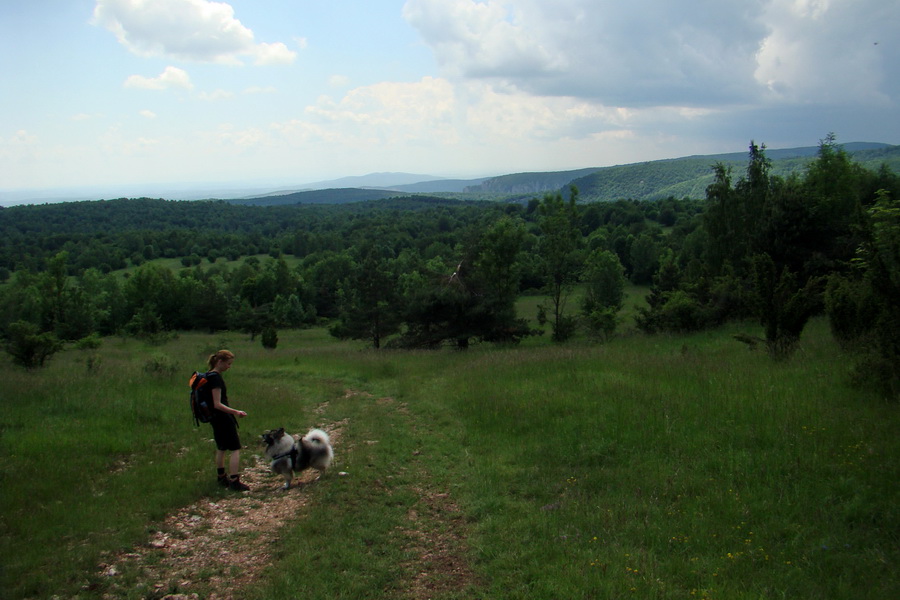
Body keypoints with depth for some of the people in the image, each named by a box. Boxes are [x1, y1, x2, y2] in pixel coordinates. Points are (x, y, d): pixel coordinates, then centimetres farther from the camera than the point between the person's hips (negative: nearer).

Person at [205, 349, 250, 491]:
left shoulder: (210, 376, 10)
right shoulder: (215, 378, -20)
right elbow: (217, 404, -24)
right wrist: (235, 412, -25)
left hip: (215, 418, 10)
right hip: (222, 418, -10)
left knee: (221, 448, 19)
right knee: (235, 449, -6)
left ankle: (221, 478, 30)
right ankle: (235, 481, -6)